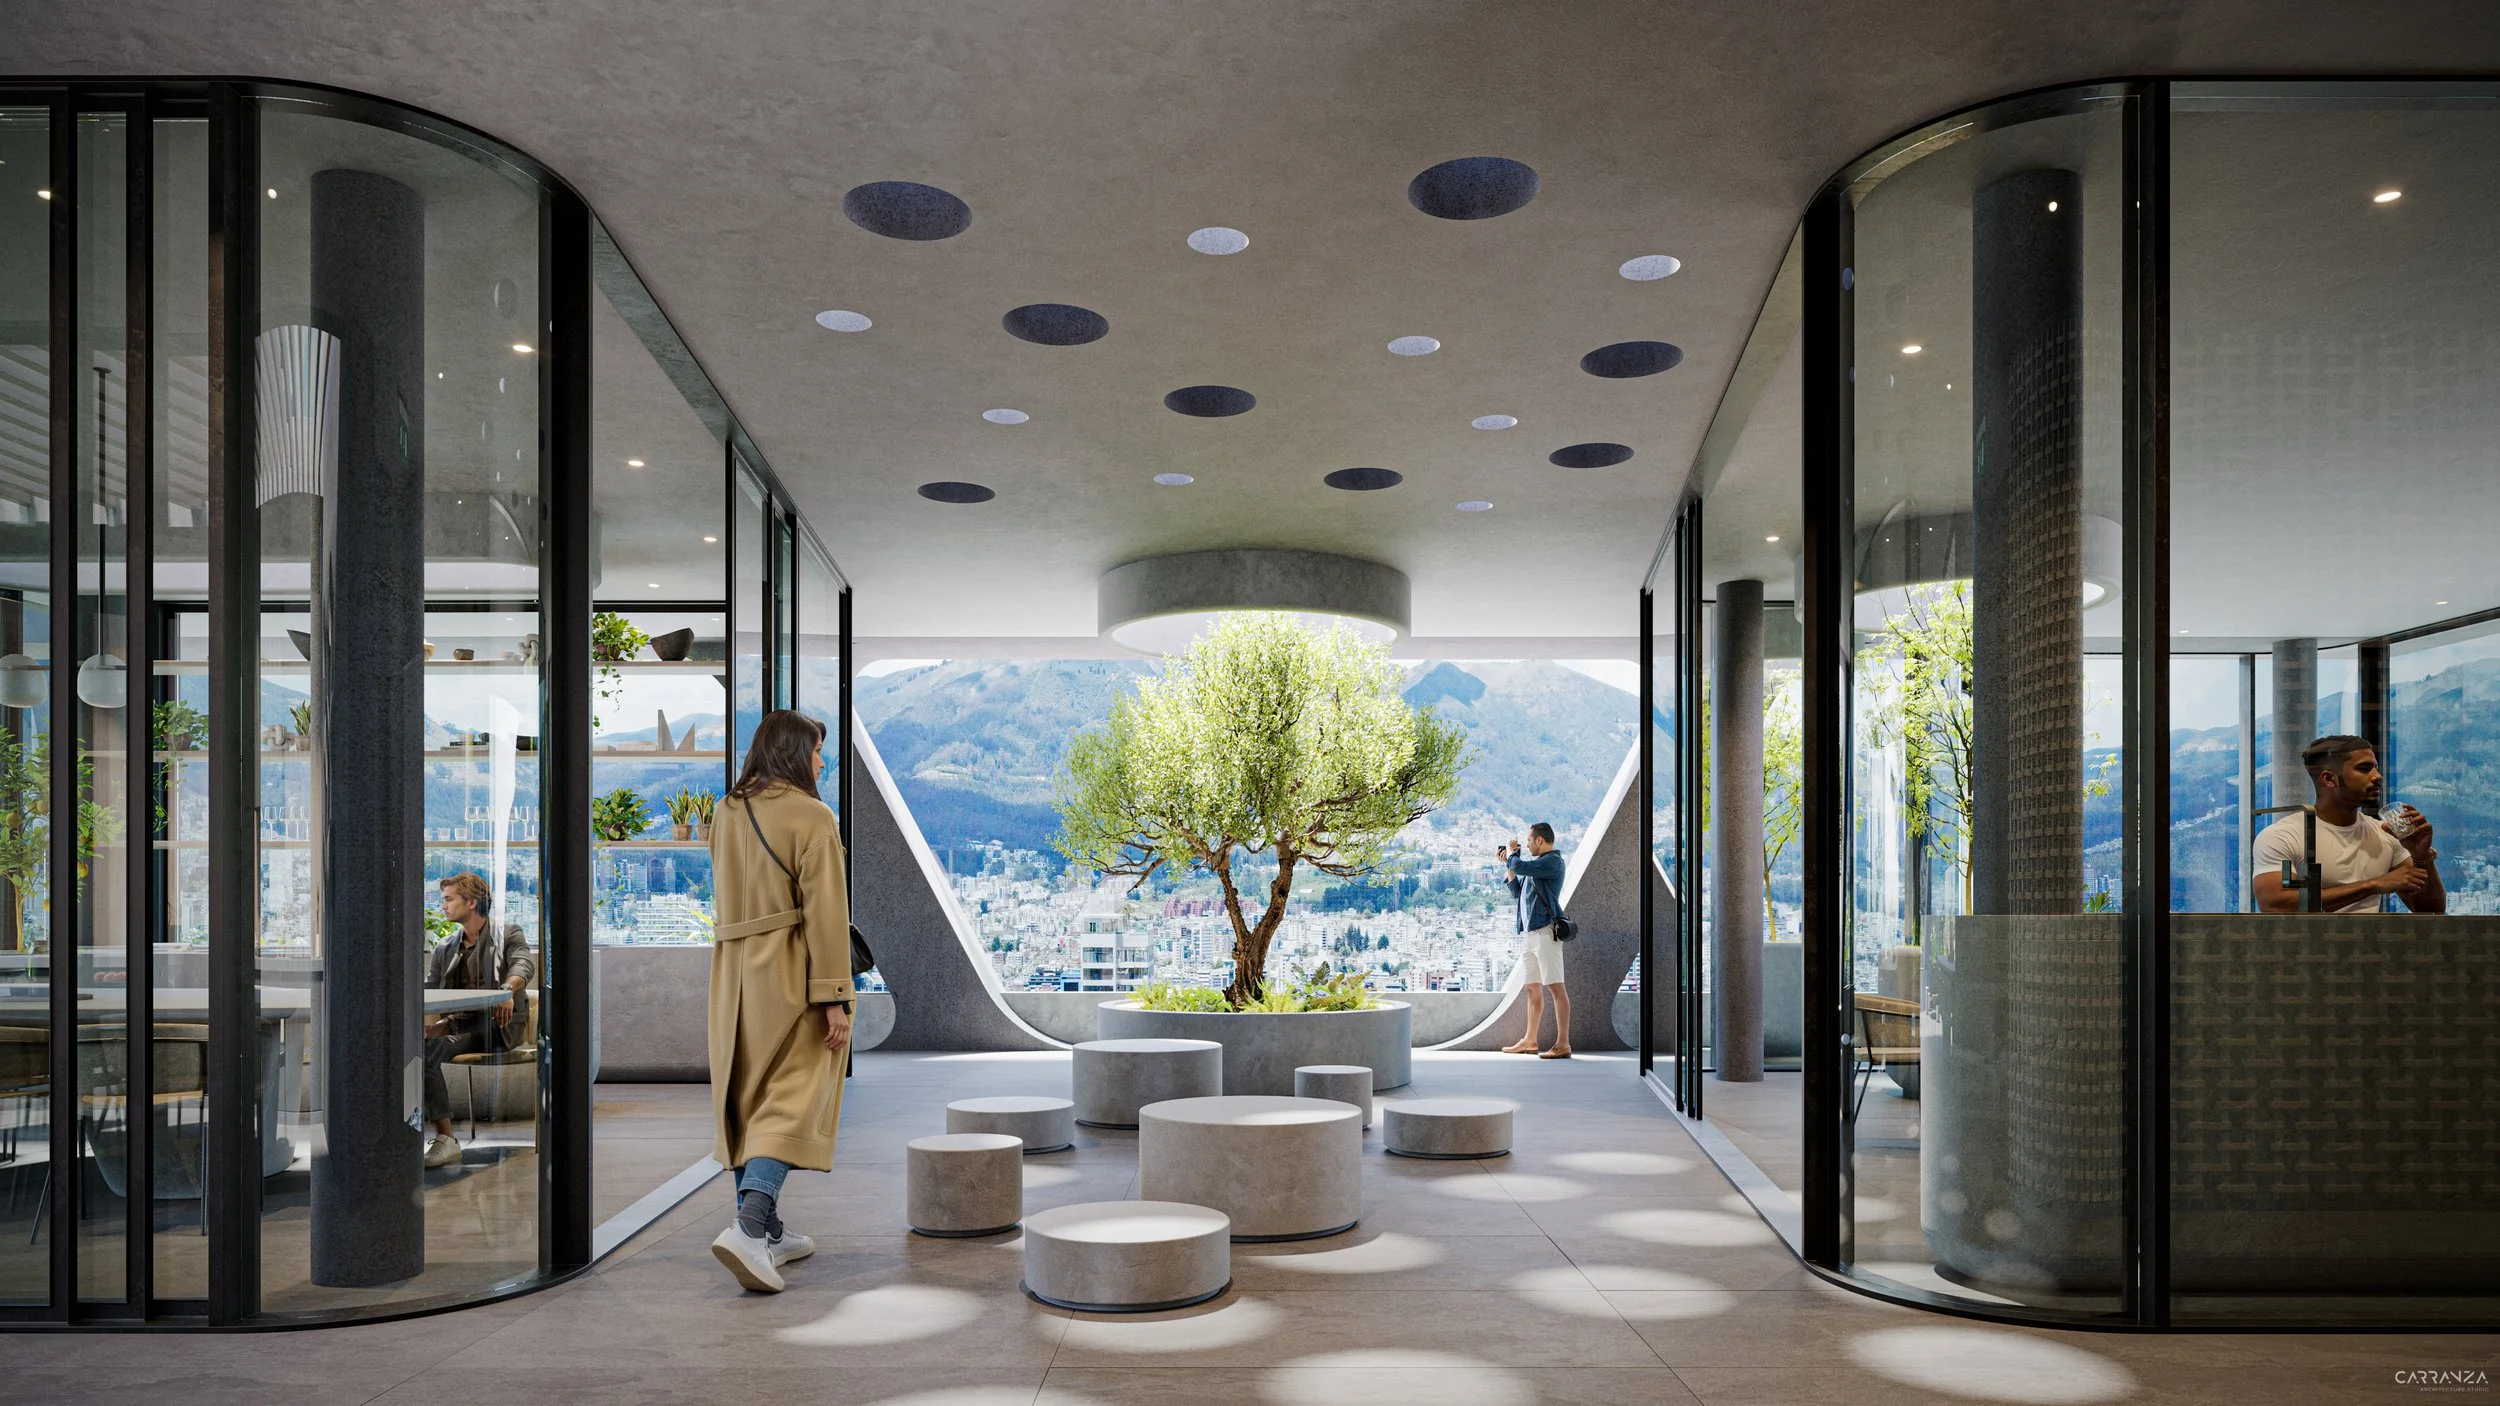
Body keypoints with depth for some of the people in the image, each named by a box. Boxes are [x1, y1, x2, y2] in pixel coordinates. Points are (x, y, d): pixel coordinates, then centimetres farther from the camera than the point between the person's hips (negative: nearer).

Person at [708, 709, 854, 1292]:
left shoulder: (727, 811, 10)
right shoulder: (811, 816, -11)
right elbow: (824, 912, -16)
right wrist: (834, 998, -16)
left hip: (735, 973, 7)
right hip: (793, 976, -7)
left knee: (746, 1101, 12)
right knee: (793, 1102, -6)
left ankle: (768, 1233, 20)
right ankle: (749, 1227, -21)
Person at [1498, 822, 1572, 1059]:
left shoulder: (1553, 861, -8)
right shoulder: (1536, 864, 20)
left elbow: (1520, 866, -20)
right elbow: (1517, 892, 25)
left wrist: (1511, 853, 0)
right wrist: (1508, 866, 18)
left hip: (1545, 931, -10)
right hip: (1531, 933, 10)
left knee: (1554, 987, -11)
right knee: (1533, 988, 14)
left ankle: (1563, 1044, -13)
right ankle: (1529, 1041, 21)